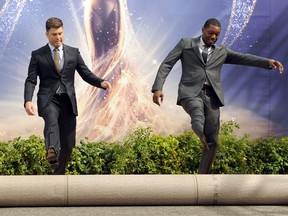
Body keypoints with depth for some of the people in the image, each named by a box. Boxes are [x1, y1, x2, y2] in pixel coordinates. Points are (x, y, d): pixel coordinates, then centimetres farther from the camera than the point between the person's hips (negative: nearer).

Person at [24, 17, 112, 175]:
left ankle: (59, 174, 20)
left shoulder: (74, 52, 11)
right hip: (48, 100, -3)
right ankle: (52, 152, -62)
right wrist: (28, 101, -18)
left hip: (68, 101, 3)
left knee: (68, 144, 2)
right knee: (51, 119, -37)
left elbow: (86, 74, 9)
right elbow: (31, 80, 0)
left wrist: (101, 82, -11)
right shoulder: (38, 55, 5)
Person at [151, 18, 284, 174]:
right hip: (191, 92, -3)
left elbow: (244, 58, 10)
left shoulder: (221, 51, 22)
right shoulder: (186, 44, 13)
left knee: (212, 142, 0)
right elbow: (166, 64, 6)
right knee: (199, 118, -36)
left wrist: (268, 62, -6)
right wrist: (158, 88, -9)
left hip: (211, 96, 3)